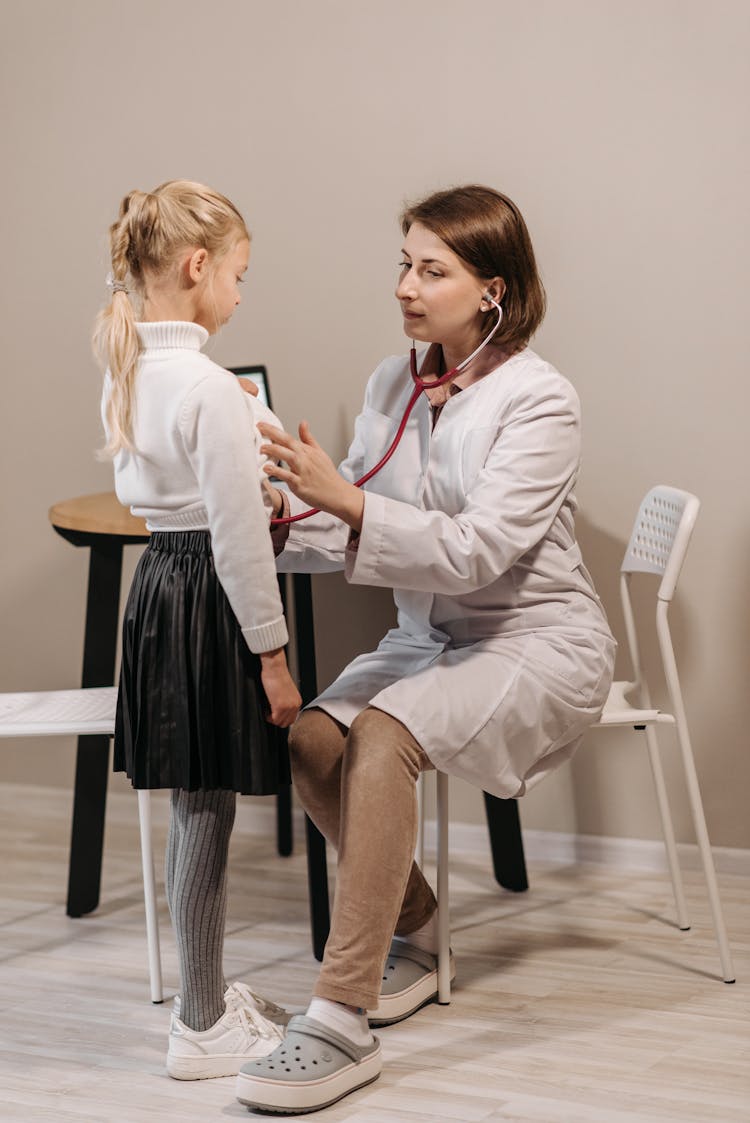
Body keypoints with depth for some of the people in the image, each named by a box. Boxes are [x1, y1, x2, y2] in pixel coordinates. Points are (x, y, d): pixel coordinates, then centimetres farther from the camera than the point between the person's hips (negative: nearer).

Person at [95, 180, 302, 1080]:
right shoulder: (211, 387, -20)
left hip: (159, 581, 9)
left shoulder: (128, 372, 7)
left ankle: (208, 998, 32)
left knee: (191, 807, 18)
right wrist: (271, 655, -14)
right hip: (209, 601, -9)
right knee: (206, 812, 0)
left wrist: (248, 463, 20)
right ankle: (204, 1031, 11)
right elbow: (238, 533, -20)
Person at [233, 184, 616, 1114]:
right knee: (310, 738, -21)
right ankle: (412, 935, 5)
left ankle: (340, 1022, -30)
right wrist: (287, 520, -17)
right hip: (429, 633, 6)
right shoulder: (392, 386, 5)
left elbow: (476, 550, -26)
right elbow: (350, 530, 5)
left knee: (384, 732, -32)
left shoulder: (540, 401, -15)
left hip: (538, 643, -6)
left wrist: (344, 500, -36)